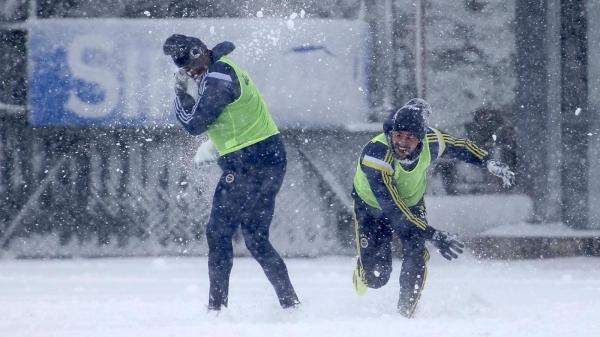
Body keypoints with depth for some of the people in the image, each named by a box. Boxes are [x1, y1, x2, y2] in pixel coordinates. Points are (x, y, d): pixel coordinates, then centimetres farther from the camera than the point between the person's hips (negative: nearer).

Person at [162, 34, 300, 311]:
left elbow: (193, 124, -12)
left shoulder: (217, 79, -16)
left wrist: (180, 92, 1)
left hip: (248, 165, -10)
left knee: (219, 232, -2)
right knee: (256, 239, 14)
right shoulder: (226, 70, 16)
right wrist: (213, 146, 13)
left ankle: (217, 306, -3)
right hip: (271, 159, 10)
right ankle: (289, 301, 11)